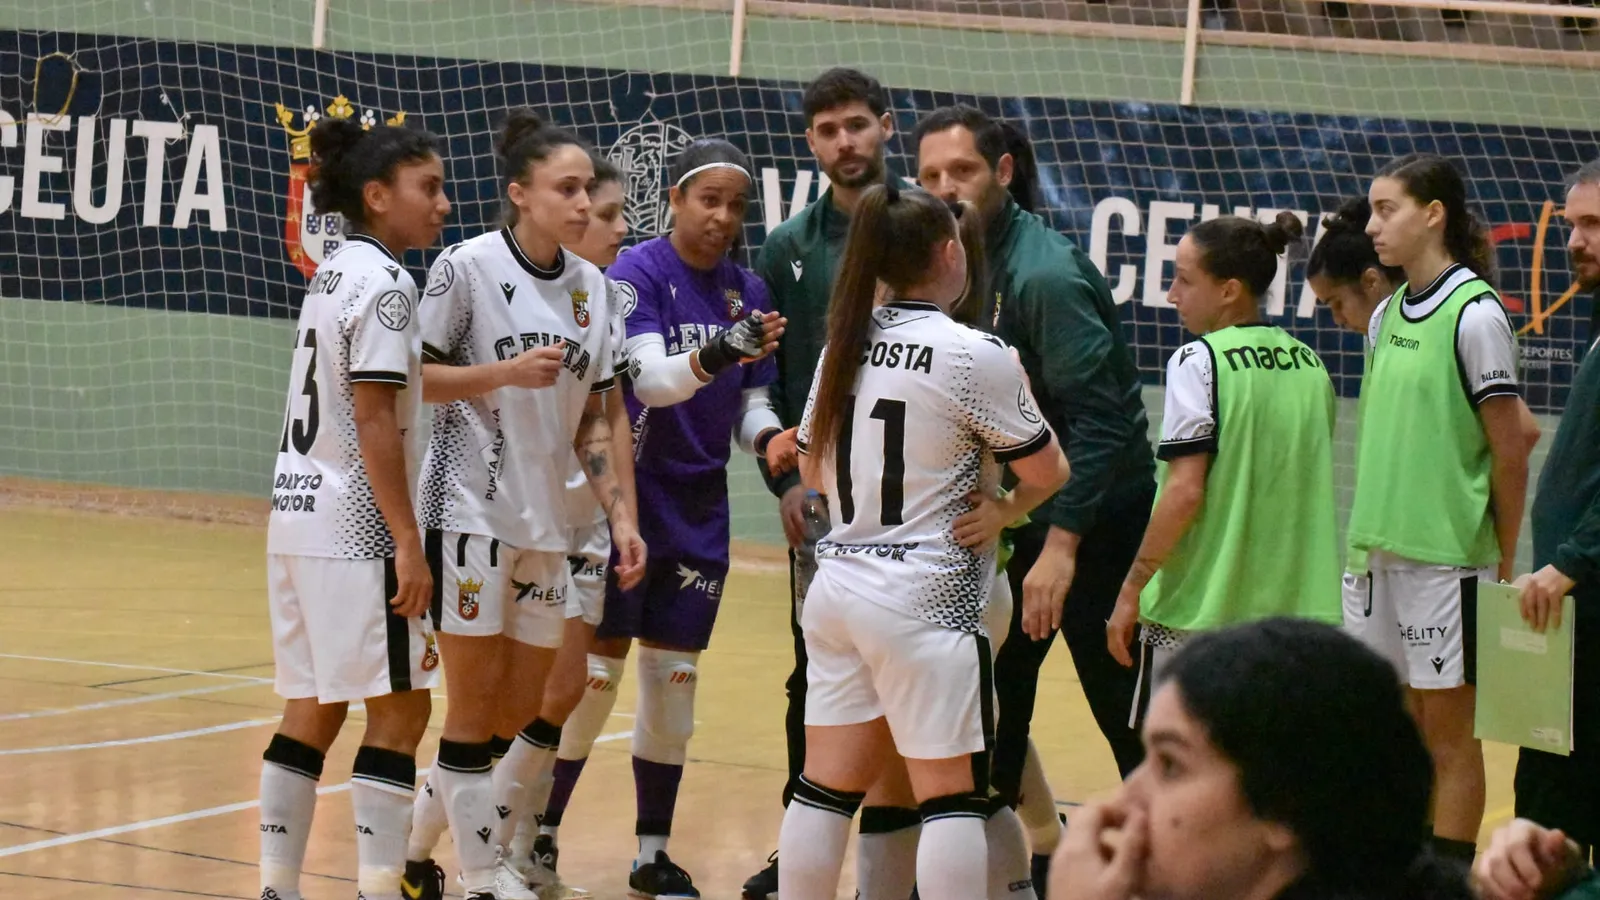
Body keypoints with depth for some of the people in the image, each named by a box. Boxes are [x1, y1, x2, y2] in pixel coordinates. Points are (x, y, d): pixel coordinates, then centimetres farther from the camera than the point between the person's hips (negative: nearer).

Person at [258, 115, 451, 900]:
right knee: (399, 710, -3)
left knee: (311, 711, 11)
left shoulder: (332, 273, 14)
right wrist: (409, 544, -17)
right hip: (356, 533, -9)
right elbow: (373, 422, -17)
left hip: (299, 517, 9)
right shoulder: (386, 284, -13)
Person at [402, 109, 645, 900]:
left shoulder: (592, 288, 8)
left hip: (544, 523, 6)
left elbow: (591, 419, 12)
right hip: (470, 510, -6)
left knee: (529, 714, 7)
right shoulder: (467, 267, -9)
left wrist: (621, 515, 5)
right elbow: (411, 378, -9)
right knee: (476, 705, -2)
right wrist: (506, 372, -20)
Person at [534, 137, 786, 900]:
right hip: (626, 499, -5)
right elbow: (650, 378, -25)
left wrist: (770, 436, -13)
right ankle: (540, 836, 7)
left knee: (674, 681, 9)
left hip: (699, 512, 5)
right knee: (593, 673, -3)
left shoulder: (748, 292, 5)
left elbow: (751, 402, 10)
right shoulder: (636, 275, -12)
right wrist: (716, 353, -44)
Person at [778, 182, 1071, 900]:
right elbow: (1049, 473, -6)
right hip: (925, 599, -7)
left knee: (828, 786, 10)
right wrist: (1007, 509, 13)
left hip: (838, 587, 7)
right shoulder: (976, 357, -12)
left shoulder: (845, 347, 7)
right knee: (953, 795, -3)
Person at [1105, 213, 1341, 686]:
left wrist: (1131, 591, -10)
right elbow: (1311, 483, 14)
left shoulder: (1198, 360, -10)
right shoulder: (1308, 364, 9)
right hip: (1295, 609, 6)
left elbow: (1185, 491, -15)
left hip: (1201, 609, -6)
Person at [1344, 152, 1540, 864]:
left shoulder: (1473, 314, -11)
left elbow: (1511, 446, -10)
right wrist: (1373, 531, 14)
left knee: (1448, 733, -1)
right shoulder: (1388, 317, 10)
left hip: (1448, 557, -7)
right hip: (1382, 550, 7)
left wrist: (1506, 563, -8)